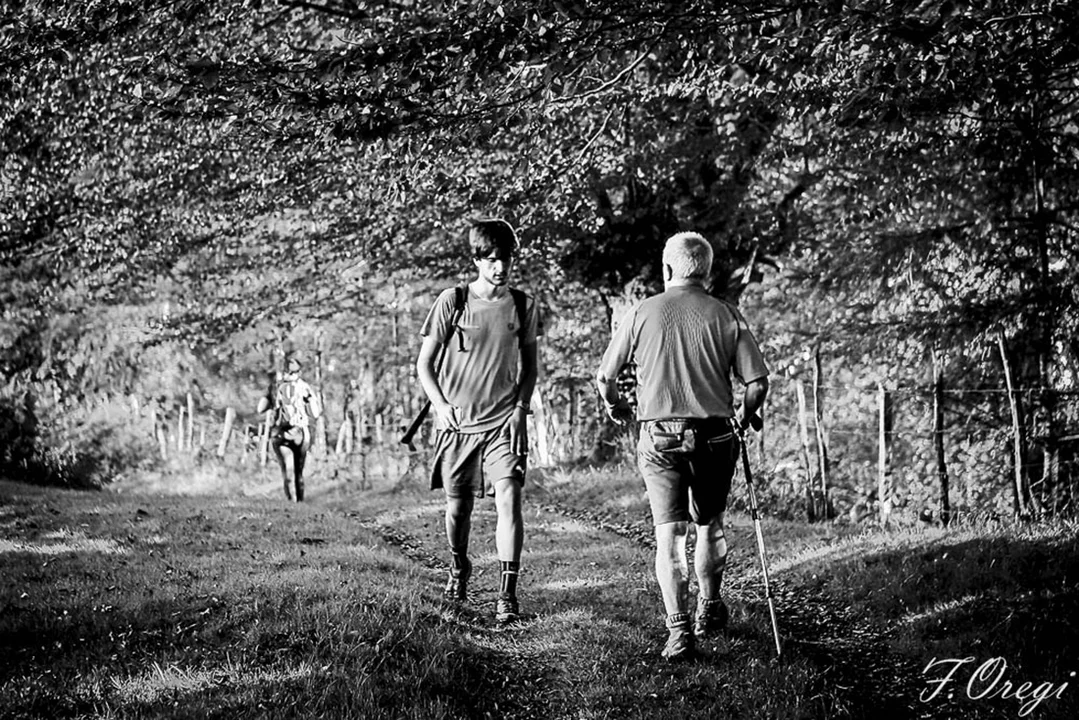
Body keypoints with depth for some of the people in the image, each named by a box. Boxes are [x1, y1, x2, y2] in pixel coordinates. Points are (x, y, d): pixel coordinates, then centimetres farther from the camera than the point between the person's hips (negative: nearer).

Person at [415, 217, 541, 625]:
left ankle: (507, 596, -14)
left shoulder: (522, 306, 3)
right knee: (458, 505, 11)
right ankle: (458, 570, 39)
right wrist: (440, 404, -12)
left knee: (509, 500, -15)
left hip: (504, 422, 0)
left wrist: (521, 407, -2)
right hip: (457, 422, 0)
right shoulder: (452, 302, -3)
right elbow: (424, 364, 2)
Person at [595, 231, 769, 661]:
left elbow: (604, 377, 4)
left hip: (659, 436, -1)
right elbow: (758, 382, -4)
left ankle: (678, 629, -9)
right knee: (710, 525, 21)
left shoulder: (643, 313, 1)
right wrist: (743, 415, 17)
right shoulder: (726, 316, 1)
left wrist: (615, 407, 25)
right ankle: (709, 610, 33)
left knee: (669, 533, -1)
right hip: (714, 435, 1)